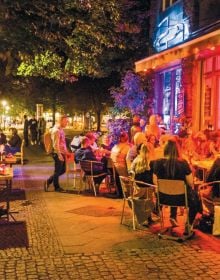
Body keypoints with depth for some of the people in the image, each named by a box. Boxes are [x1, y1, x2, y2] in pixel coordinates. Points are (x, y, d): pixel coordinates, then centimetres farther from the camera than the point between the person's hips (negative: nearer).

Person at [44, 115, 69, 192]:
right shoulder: (56, 130, -17)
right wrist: (59, 154, -25)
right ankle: (56, 187, 17)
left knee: (62, 170, 15)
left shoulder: (61, 130, 13)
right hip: (58, 154, -10)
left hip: (62, 153, 10)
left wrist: (66, 152, 19)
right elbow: (56, 144, -22)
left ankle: (48, 181, 24)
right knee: (58, 171, 3)